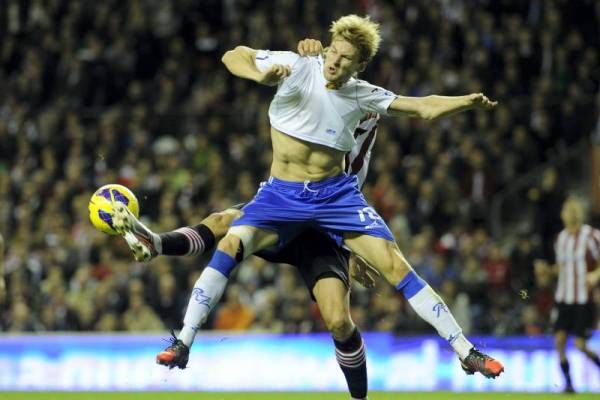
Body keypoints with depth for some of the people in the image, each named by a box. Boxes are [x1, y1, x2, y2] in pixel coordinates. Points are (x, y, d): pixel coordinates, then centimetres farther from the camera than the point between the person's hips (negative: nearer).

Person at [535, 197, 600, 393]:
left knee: (580, 344, -7)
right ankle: (568, 383, 0)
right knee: (559, 339, -9)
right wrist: (547, 270, 4)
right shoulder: (560, 239, 11)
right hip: (563, 298, 5)